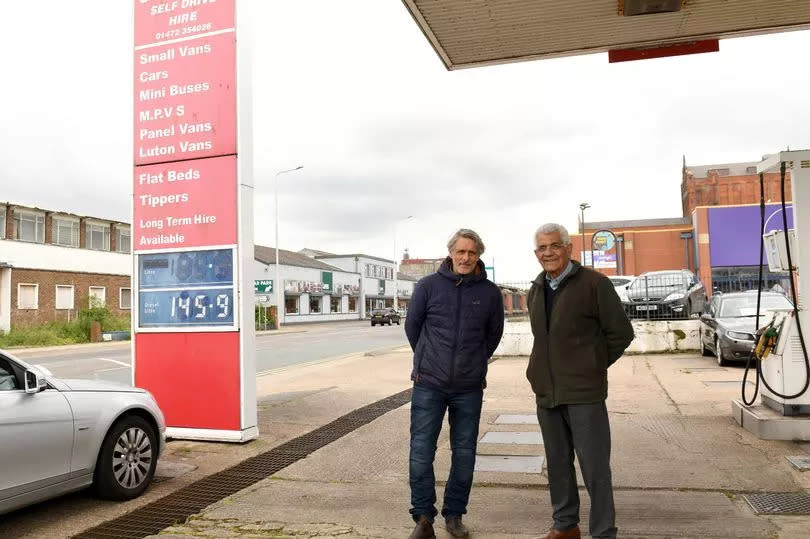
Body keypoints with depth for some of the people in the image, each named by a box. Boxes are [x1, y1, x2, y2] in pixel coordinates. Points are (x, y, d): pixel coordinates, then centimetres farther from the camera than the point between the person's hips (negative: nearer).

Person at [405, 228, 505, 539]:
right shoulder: (428, 286, -4)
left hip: (469, 388, 2)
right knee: (421, 453, 1)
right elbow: (412, 325, 8)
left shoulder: (490, 293, 0)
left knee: (464, 454, 10)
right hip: (429, 385, -1)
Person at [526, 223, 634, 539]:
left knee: (595, 467, 1)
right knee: (557, 464, 16)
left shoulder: (594, 284, -7)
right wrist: (542, 373, 11)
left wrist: (593, 367, 0)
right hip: (546, 393, 6)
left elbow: (621, 332, -4)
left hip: (584, 392, -6)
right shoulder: (535, 291, 12)